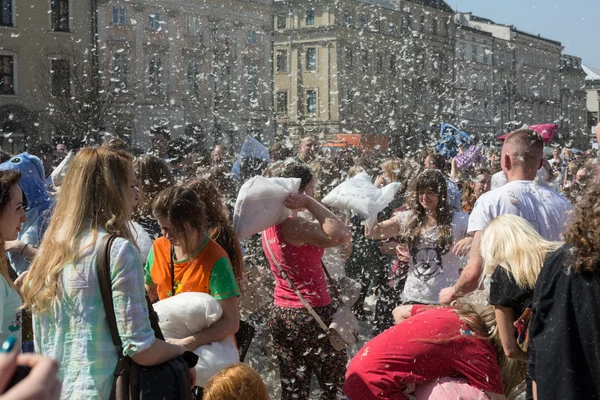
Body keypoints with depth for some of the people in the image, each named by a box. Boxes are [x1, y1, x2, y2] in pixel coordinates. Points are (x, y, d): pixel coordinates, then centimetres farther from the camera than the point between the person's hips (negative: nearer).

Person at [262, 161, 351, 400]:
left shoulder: (270, 225, 6)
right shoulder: (293, 225, -21)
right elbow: (342, 236, -30)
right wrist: (310, 204, -25)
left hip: (281, 314, 8)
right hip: (312, 315, -8)